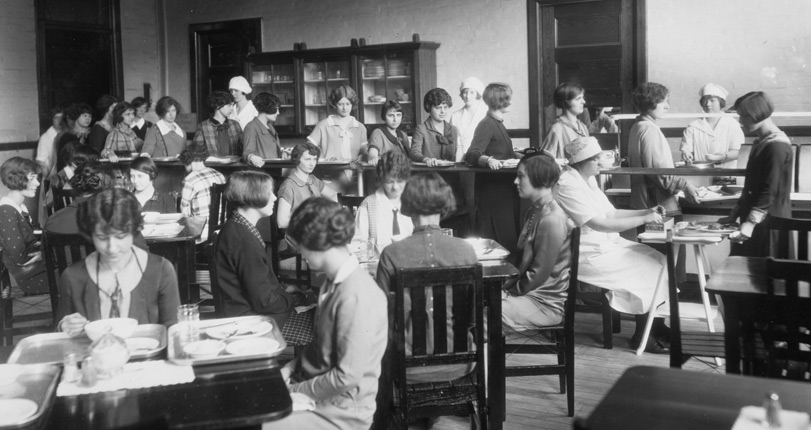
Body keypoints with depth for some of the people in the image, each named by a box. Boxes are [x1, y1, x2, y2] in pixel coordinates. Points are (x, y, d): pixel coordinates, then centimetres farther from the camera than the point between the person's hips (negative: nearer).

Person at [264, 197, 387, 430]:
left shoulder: (355, 296, -26)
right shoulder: (335, 282, 4)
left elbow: (348, 376, -25)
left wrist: (294, 390, -15)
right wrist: (290, 368, 4)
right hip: (317, 390, 9)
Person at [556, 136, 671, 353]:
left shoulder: (588, 181, 10)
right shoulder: (569, 186, -20)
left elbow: (611, 213, 15)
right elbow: (600, 224, -25)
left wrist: (647, 211, 3)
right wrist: (643, 219, -21)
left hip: (606, 244, 9)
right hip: (589, 255, -9)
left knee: (657, 260, 0)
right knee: (647, 269, -12)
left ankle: (657, 326, 7)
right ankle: (642, 336, 2)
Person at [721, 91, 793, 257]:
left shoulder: (777, 146, -16)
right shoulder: (761, 143, 15)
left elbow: (770, 192, -21)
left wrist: (750, 223, -24)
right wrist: (734, 215, 18)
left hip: (769, 224, -9)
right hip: (757, 223, 9)